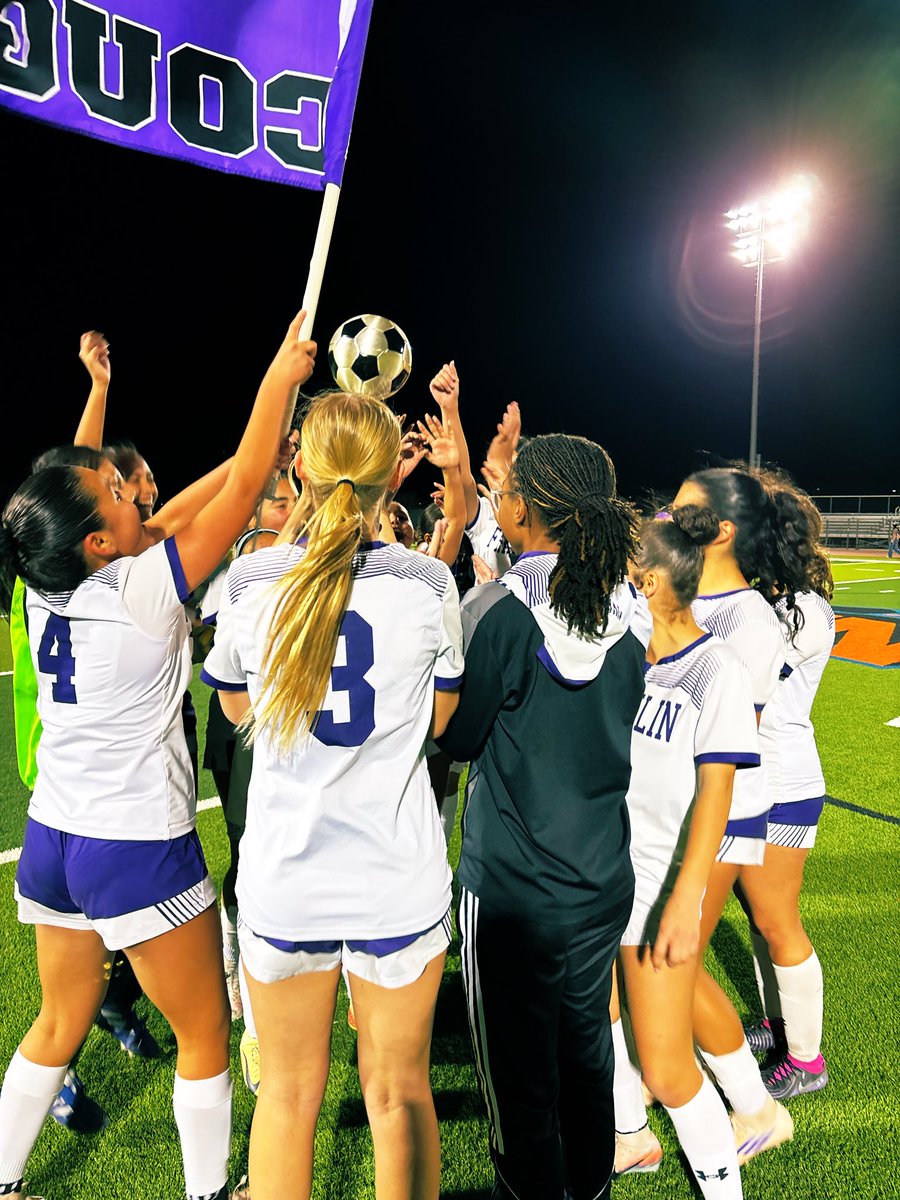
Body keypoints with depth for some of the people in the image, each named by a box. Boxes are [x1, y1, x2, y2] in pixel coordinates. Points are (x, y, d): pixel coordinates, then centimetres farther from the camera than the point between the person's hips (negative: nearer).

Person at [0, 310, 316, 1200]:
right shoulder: (142, 589, -21)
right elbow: (241, 490, -16)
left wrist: (258, 459, 11)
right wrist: (280, 376, -6)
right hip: (139, 850, -7)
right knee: (204, 1036, 14)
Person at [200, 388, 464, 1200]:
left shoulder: (251, 580, -8)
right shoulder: (428, 583, -10)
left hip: (283, 876, 1)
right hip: (399, 877, 0)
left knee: (288, 1091, 21)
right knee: (399, 1087, 19)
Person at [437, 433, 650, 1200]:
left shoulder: (500, 608, -20)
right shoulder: (629, 610, -3)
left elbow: (458, 737, -11)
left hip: (512, 885, -6)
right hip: (604, 878, 6)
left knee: (519, 1064, 14)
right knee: (586, 1042, 25)